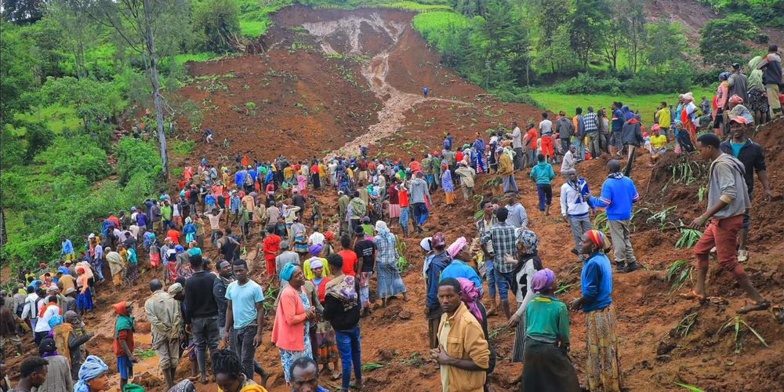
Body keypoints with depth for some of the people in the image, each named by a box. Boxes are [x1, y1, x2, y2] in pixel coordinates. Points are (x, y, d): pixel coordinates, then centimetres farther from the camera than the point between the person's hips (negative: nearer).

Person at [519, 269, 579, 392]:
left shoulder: (530, 304, -1)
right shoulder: (560, 307, -15)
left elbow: (527, 327, 8)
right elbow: (563, 334, -8)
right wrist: (565, 347, 11)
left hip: (530, 347, 5)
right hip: (549, 349, -5)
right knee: (566, 377, 14)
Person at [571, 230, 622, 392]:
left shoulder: (593, 263, -24)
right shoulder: (603, 258, 5)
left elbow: (590, 292, -22)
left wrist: (578, 302, -5)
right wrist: (583, 301, 13)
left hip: (597, 312, -10)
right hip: (606, 308, 10)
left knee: (600, 351, 3)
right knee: (607, 350, 20)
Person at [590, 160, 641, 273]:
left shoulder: (608, 183, -18)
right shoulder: (629, 181, -1)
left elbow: (604, 203, -21)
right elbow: (636, 198, 5)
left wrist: (592, 199, -6)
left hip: (615, 216, -5)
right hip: (627, 215, 5)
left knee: (618, 240, 5)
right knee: (627, 239, 18)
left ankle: (620, 263, 13)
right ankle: (631, 262, 20)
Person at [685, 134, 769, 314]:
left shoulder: (721, 164, -18)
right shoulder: (725, 162, 12)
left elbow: (729, 194, -28)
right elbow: (740, 190, 16)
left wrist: (704, 216, -29)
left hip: (727, 219, -11)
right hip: (722, 218, 11)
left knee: (727, 261, -6)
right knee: (700, 250, 18)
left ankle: (758, 300, -1)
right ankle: (699, 291, 25)